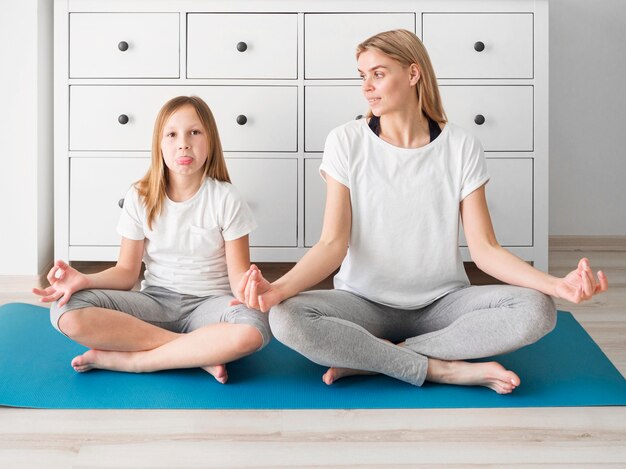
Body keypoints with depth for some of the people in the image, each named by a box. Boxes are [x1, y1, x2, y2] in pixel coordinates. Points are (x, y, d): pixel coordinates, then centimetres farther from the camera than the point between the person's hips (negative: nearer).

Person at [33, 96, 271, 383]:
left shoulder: (225, 200, -6)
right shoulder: (140, 198, 0)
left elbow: (238, 275, -5)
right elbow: (127, 272, 2)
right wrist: (84, 280, -19)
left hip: (209, 303, -2)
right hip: (155, 302, 2)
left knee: (253, 330, -38)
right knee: (67, 312, -25)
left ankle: (126, 359, -22)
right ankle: (201, 353, -22)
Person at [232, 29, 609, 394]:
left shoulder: (461, 147, -2)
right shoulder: (346, 142, -3)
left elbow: (484, 248, -6)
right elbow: (333, 245, -9)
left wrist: (556, 284, -23)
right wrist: (279, 287, -29)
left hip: (442, 302, 1)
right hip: (365, 303, -1)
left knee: (537, 311, -26)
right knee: (286, 319, -30)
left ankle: (367, 359, -21)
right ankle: (446, 369, -23)